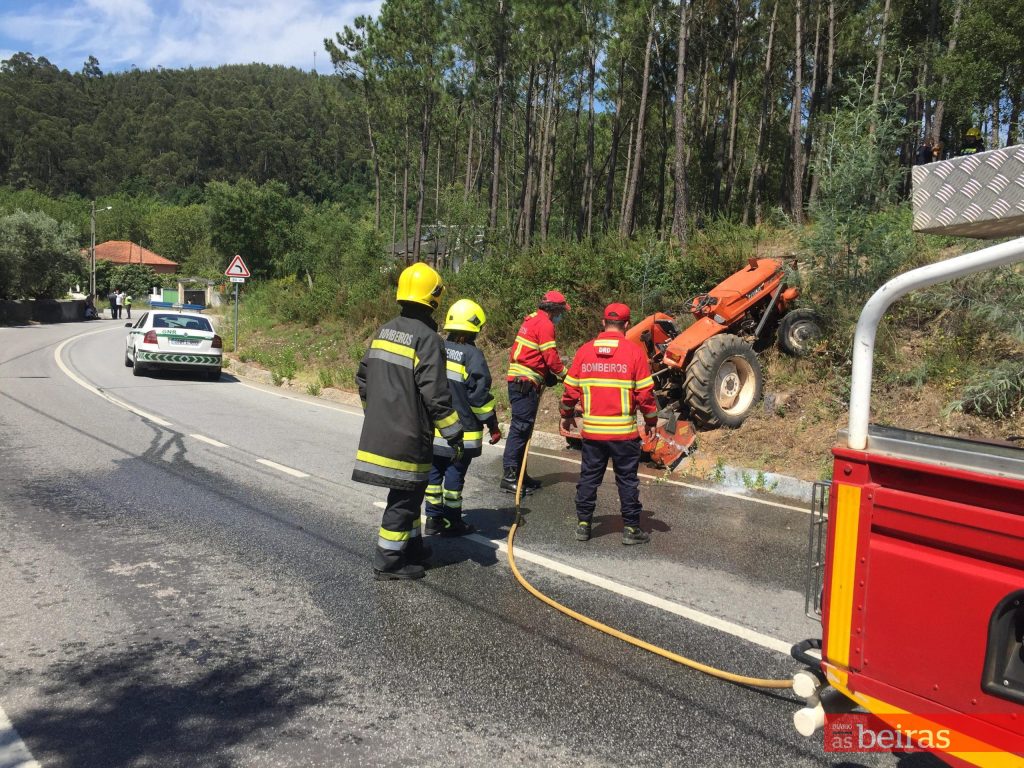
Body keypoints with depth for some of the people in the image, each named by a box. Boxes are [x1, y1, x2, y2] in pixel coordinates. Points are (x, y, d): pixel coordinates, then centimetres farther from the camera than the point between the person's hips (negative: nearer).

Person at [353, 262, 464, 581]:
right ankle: (388, 562, 12)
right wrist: (454, 435, -12)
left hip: (378, 431, 8)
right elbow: (436, 395, -20)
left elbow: (363, 378, 15)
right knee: (404, 497, 4)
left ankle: (412, 547, 34)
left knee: (408, 492, 22)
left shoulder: (383, 331, 8)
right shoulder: (427, 338, -17)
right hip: (408, 438, -8)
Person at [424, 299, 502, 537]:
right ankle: (452, 523, 14)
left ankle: (434, 519, 22)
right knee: (454, 475, 4)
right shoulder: (472, 355, -13)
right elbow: (479, 394, -15)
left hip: (432, 429, 6)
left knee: (434, 473, 15)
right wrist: (492, 425, -5)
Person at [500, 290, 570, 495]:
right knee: (520, 428, -9)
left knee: (522, 428, 13)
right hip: (525, 383, -10)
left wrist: (550, 375, 11)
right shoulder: (545, 324, -9)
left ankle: (518, 474, 20)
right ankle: (509, 477, -8)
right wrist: (564, 375, 3)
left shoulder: (532, 321, 21)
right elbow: (551, 357, -13)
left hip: (517, 380, 10)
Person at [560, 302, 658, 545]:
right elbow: (645, 393, -8)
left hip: (591, 430, 3)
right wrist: (651, 420, 6)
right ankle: (631, 528, 16)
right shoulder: (634, 352, -8)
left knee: (589, 478, 15)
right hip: (624, 431, -2)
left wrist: (567, 415, 19)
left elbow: (571, 390, 4)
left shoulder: (584, 351, 0)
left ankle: (583, 524, 22)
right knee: (627, 480, 9)